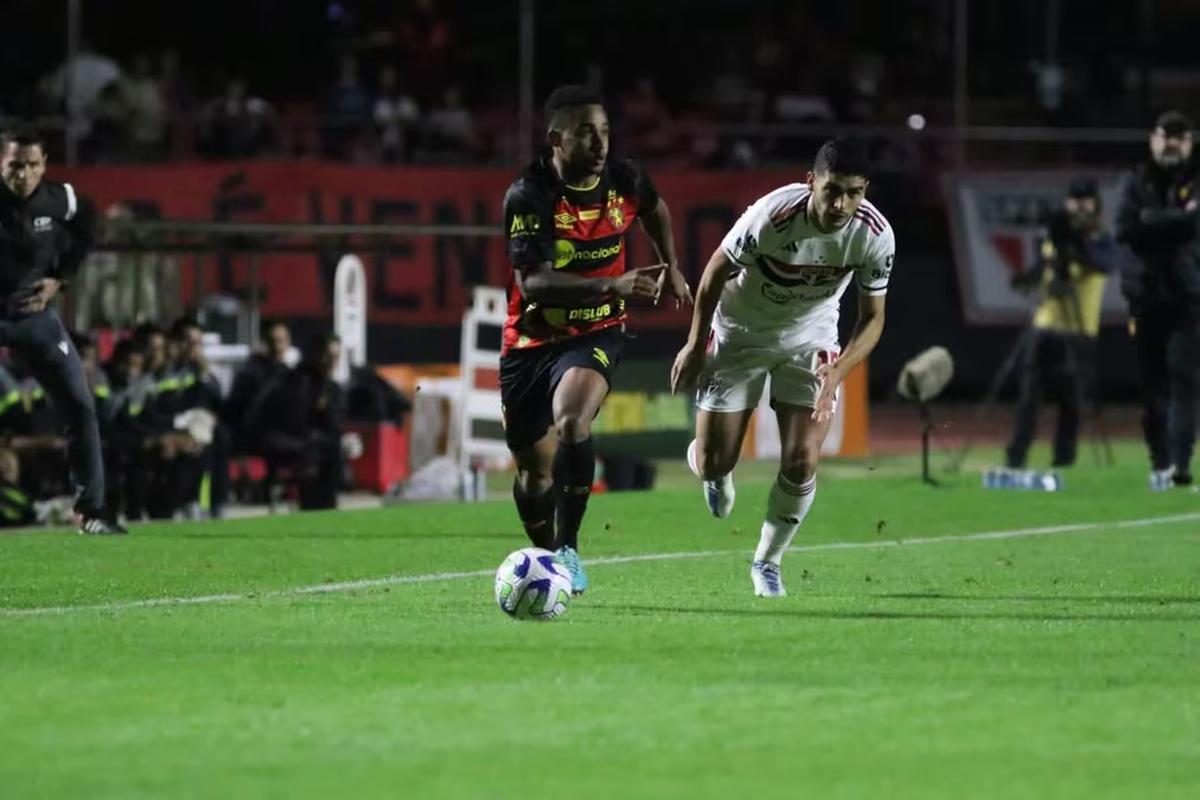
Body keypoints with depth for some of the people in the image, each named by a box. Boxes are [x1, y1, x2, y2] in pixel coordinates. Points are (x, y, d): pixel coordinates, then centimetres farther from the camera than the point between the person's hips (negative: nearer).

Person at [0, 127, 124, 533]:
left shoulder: (60, 200, -8)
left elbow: (83, 231, 14)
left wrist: (59, 278, 3)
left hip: (35, 313, 3)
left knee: (80, 407, 1)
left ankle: (90, 510, 10)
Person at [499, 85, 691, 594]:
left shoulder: (624, 181, -6)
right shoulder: (528, 197, -20)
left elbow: (654, 208, 21)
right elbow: (532, 283, -31)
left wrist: (670, 268, 20)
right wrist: (612, 286, -40)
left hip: (595, 335, 0)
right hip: (532, 339, 0)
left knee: (571, 423, -30)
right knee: (534, 471, 9)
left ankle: (568, 549, -22)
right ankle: (545, 557, 37)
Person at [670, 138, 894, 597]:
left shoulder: (875, 235, -24)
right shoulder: (771, 217, -33)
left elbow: (872, 317, -11)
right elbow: (716, 272, -14)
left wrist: (838, 372, -28)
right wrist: (695, 346, -6)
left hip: (811, 339, 2)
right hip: (739, 334, -2)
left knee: (802, 462, -11)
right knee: (714, 465, -1)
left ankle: (767, 561, 15)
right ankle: (709, 465, 40)